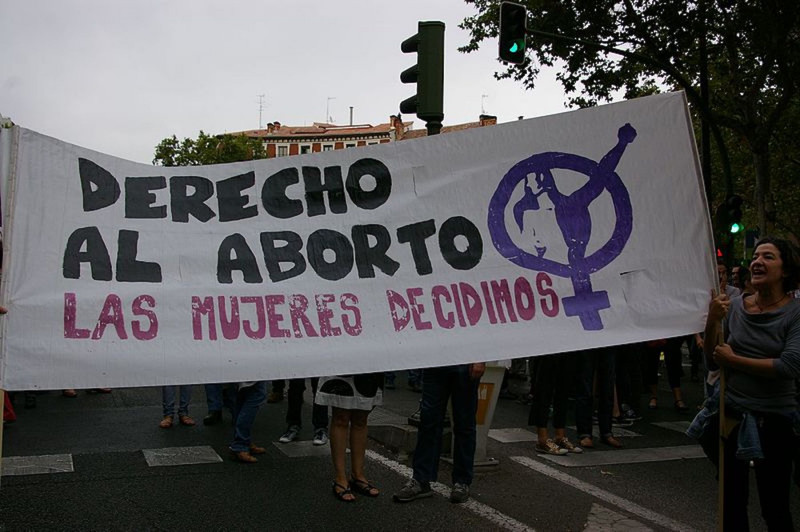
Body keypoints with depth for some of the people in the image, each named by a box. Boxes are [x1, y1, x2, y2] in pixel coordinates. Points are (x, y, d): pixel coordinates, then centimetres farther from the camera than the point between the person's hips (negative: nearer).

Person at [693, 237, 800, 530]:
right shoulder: (734, 306, 1)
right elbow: (712, 360, 3)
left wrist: (733, 359, -13)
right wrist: (713, 321, -13)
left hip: (774, 419, -3)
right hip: (731, 414, 4)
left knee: (774, 507, 6)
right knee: (732, 501, 15)